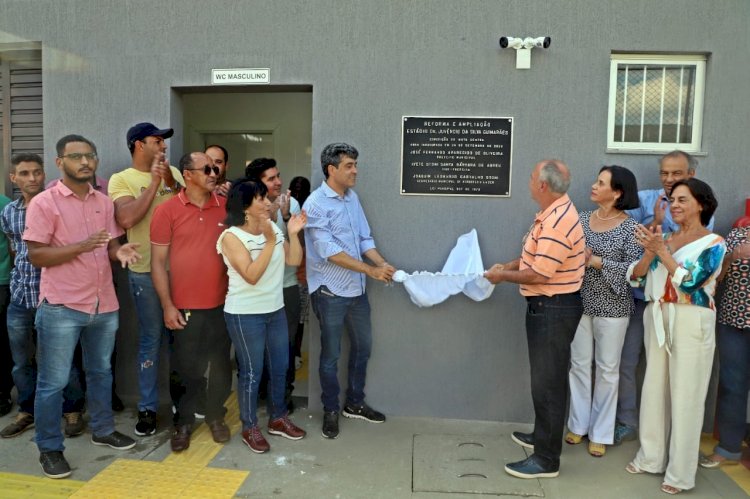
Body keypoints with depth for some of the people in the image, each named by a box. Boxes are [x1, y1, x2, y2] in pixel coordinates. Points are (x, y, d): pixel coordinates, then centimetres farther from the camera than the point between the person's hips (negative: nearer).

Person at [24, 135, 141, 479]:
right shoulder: (44, 203, -9)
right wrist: (82, 246, -25)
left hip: (104, 304, 6)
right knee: (53, 382, 6)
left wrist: (120, 251, -13)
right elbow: (36, 256, -13)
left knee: (101, 372, 19)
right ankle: (49, 448, 22)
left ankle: (103, 430, 36)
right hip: (61, 307, -5)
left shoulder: (104, 202, 7)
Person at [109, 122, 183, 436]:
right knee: (151, 339, 3)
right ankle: (147, 408, 17)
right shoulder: (121, 179, -3)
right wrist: (154, 182, -15)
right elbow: (126, 219, -19)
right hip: (145, 272, -3)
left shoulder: (173, 172, 8)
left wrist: (170, 182, -11)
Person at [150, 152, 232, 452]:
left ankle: (215, 416, 32)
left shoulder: (226, 207, 2)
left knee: (220, 364, 12)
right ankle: (183, 422, 28)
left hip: (222, 304, 3)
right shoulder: (167, 210, -5)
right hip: (185, 307, -2)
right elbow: (158, 261, -4)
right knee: (187, 368, 9)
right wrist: (167, 305, -8)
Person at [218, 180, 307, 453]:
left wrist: (294, 233, -10)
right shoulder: (231, 237, -15)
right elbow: (251, 275, -24)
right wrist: (270, 241, -27)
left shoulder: (273, 227, 3)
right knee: (252, 372, 3)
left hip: (275, 309, 7)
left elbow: (294, 260, 3)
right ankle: (250, 428, 22)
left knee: (280, 367, 16)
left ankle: (278, 418, 34)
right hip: (245, 314, -7)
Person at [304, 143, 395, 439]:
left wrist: (382, 263, -9)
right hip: (329, 292, -7)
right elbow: (330, 251, -22)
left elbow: (365, 239, 9)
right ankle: (331, 411, 26)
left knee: (363, 347, 17)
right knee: (331, 354, 7)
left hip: (357, 289, 7)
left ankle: (354, 403, 35)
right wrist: (371, 271, -23)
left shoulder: (353, 198, 7)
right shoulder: (316, 204, -16)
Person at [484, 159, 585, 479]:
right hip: (547, 306, 11)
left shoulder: (558, 222, -24)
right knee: (545, 377, 21)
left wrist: (503, 276, -12)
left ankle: (546, 460, 9)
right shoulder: (553, 213, 10)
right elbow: (535, 256, 19)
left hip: (554, 308, -11)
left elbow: (540, 274, -25)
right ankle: (543, 436, 38)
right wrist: (507, 266, 8)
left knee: (548, 381, -2)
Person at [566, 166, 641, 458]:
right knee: (579, 364, 11)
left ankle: (600, 433, 22)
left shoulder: (630, 227, -9)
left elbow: (633, 269, -14)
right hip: (580, 302, 4)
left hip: (612, 307, -4)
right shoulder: (582, 219, 4)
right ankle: (579, 425, 27)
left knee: (607, 369, 8)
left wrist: (595, 261, -19)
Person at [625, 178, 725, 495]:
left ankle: (680, 472, 13)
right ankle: (651, 457, 26)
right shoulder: (665, 239, 9)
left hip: (691, 323, -5)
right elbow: (636, 278, 1)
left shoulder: (713, 243, -3)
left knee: (685, 396, 1)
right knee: (654, 389, 12)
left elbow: (689, 281, -17)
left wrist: (661, 251, -16)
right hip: (657, 319, 5)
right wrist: (649, 252, -14)